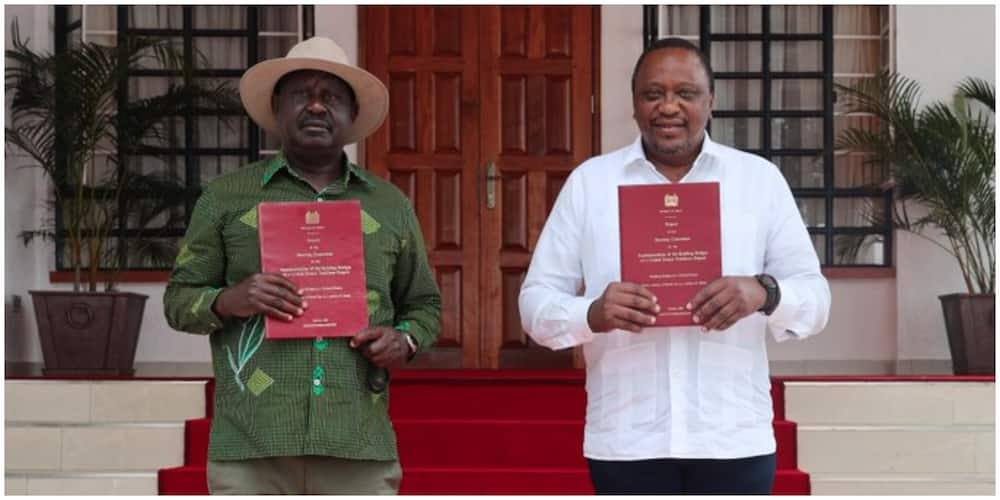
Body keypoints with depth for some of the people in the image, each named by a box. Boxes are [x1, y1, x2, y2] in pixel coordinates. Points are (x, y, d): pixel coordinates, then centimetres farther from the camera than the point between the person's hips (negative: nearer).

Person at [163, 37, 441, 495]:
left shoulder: (391, 205, 15)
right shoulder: (226, 196, 10)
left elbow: (424, 305, 22)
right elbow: (179, 298, 10)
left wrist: (405, 339, -1)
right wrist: (228, 301, -11)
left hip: (360, 447, 2)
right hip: (251, 445, -1)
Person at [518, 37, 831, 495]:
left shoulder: (761, 178, 6)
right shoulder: (587, 182, 6)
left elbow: (815, 297, 4)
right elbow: (536, 301, 3)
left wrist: (764, 293, -19)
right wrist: (592, 314, -19)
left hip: (734, 440, 0)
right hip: (625, 442, 0)